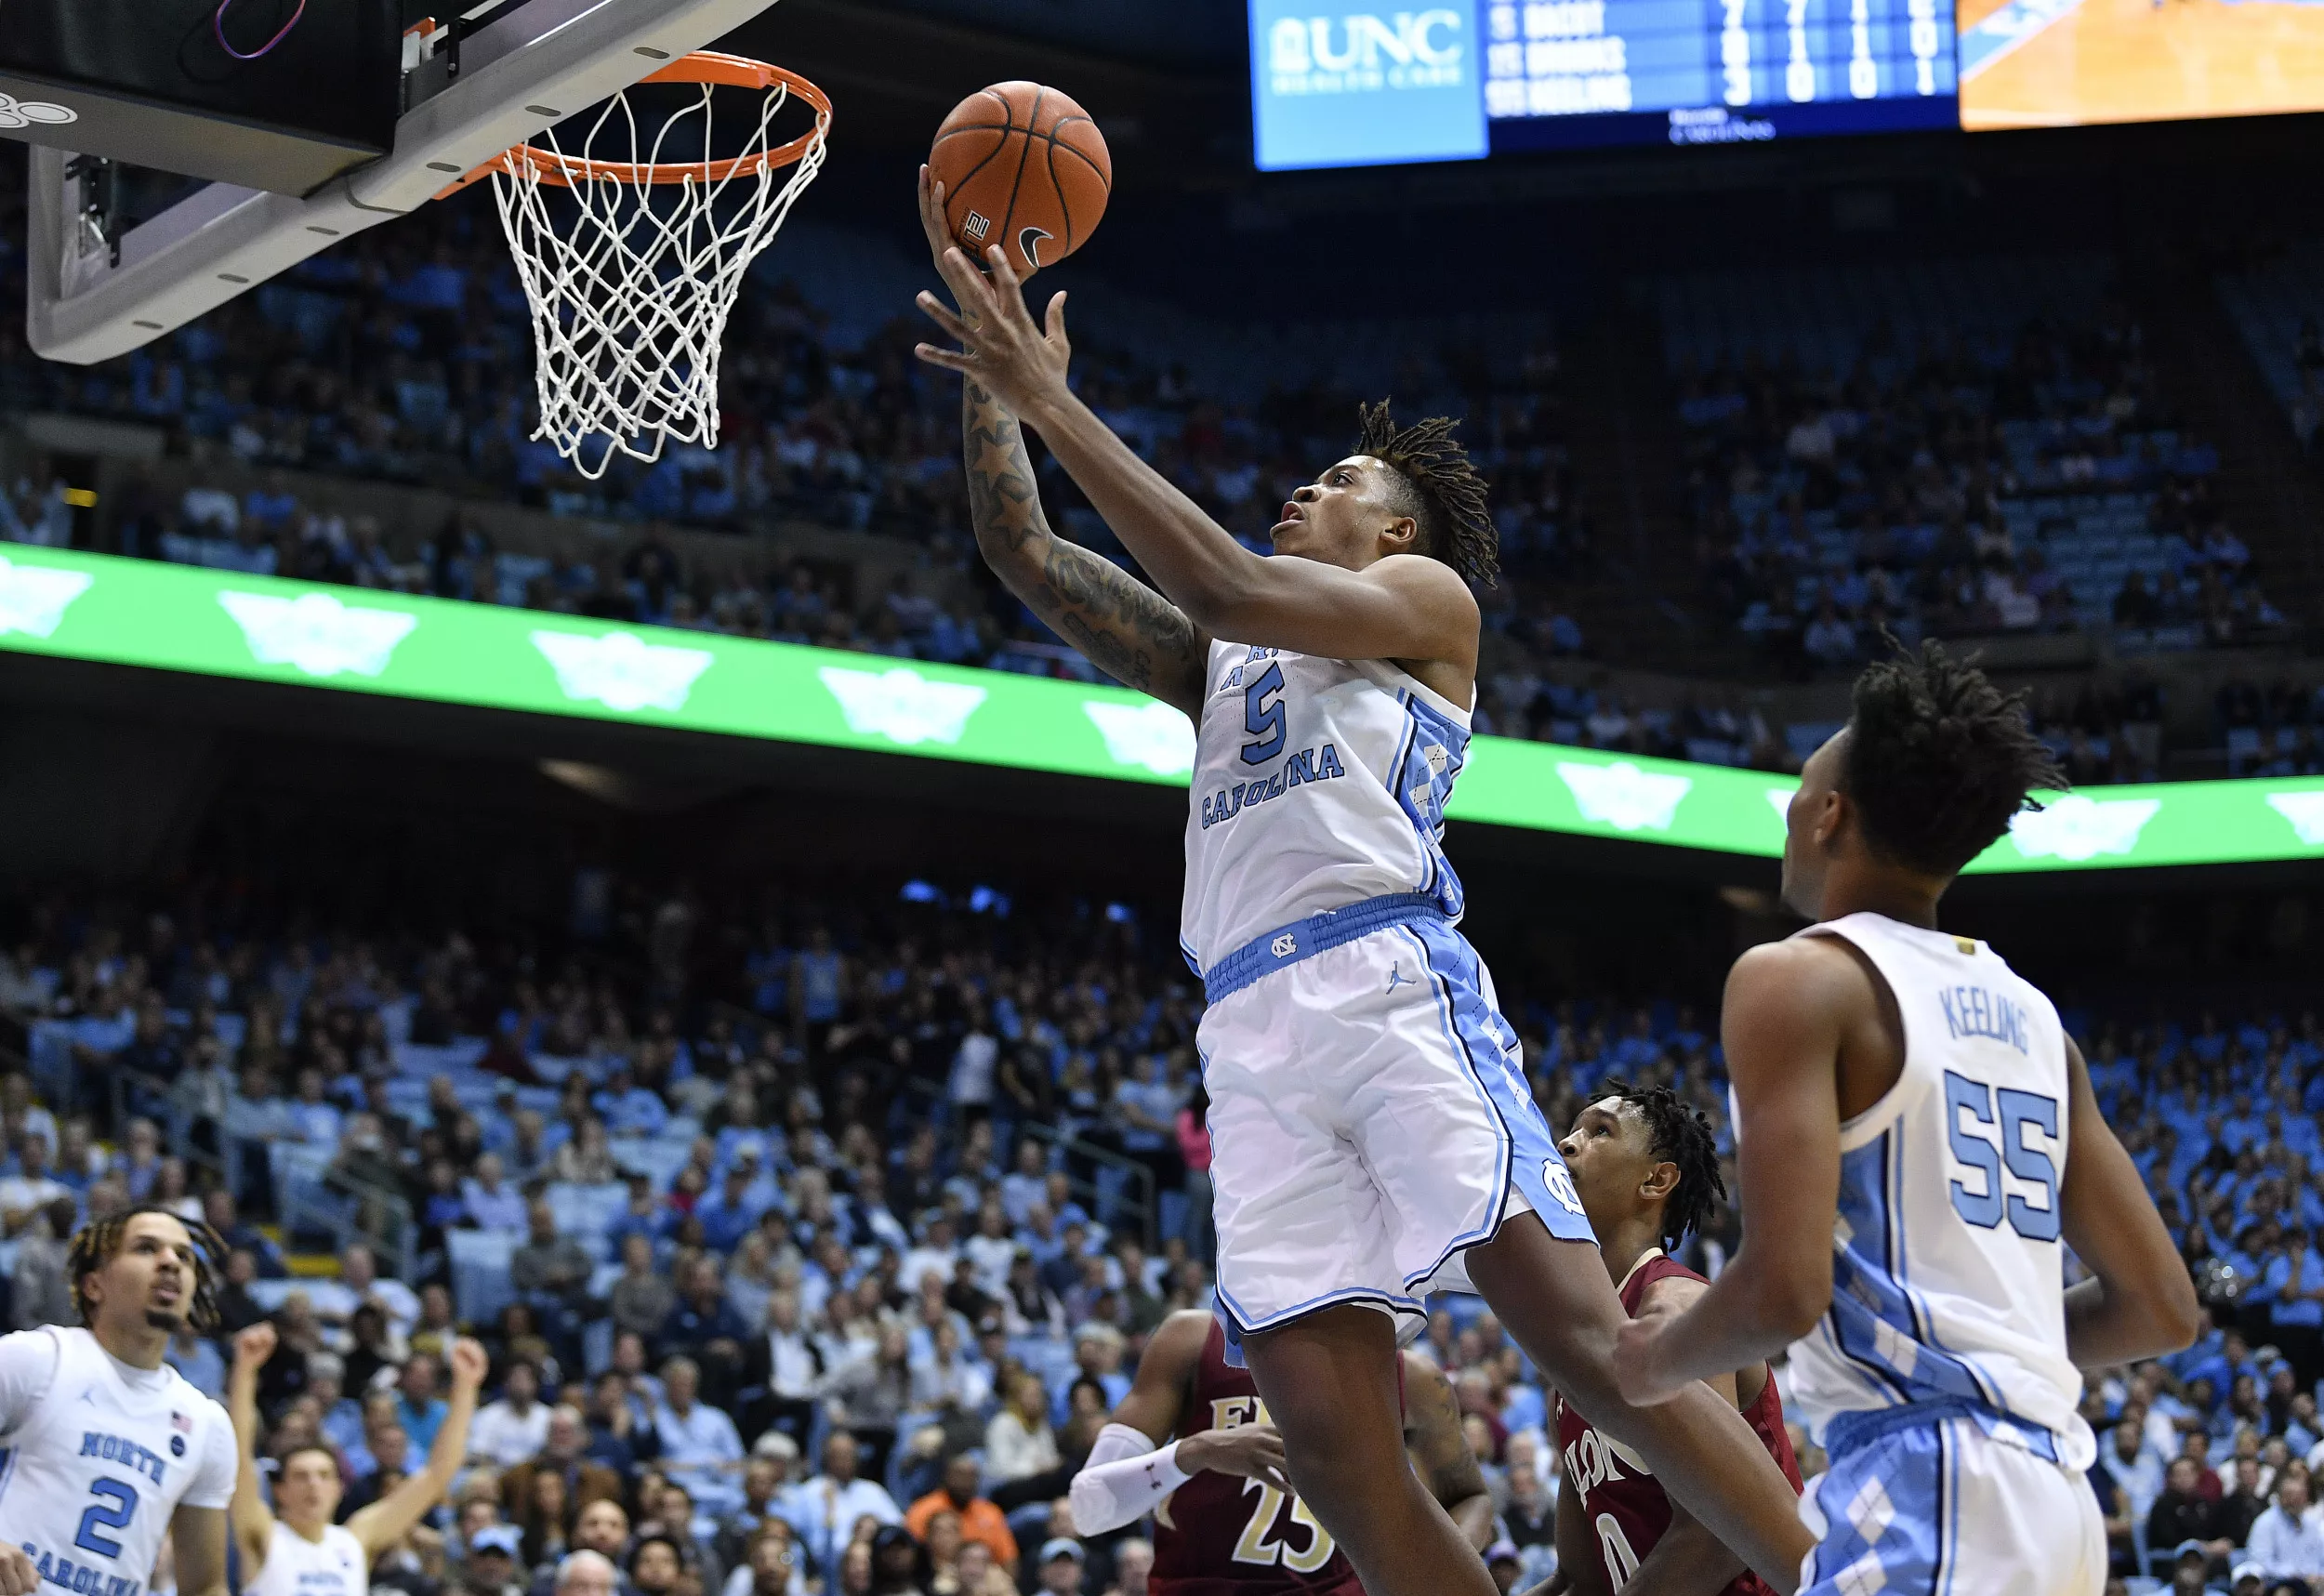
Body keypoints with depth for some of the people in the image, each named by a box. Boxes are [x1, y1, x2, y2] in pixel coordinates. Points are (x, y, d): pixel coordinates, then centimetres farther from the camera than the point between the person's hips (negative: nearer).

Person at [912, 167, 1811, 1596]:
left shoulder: (1427, 598, 14)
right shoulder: (1218, 663, 32)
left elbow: (1229, 587, -2)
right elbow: (1024, 556, 28)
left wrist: (1054, 404, -1)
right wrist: (995, 374, 19)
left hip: (1392, 984, -5)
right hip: (1256, 1036, 6)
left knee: (1589, 1338, -19)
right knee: (1339, 1453, -7)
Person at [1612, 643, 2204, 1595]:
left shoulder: (1799, 979, -4)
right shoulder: (2028, 1013, 18)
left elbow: (1783, 1290, -16)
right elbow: (2161, 1311, 17)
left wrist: (1656, 1362, 4)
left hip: (1922, 1479, -8)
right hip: (2055, 1494, 8)